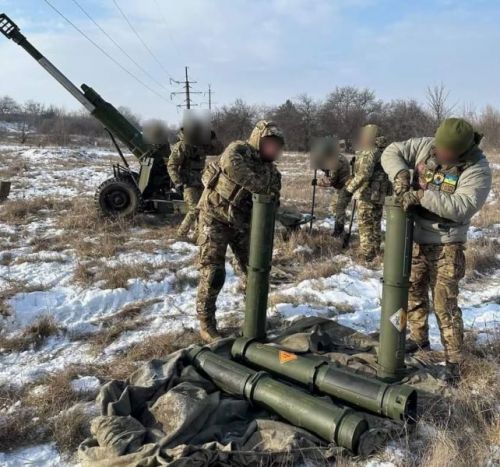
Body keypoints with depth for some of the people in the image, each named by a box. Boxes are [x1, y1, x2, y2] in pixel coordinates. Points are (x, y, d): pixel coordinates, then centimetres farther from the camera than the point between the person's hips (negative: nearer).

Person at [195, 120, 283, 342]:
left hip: (242, 221, 6)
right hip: (215, 217, -6)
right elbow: (231, 165, -41)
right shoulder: (238, 150, -17)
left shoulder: (271, 170, 2)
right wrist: (261, 186, -39)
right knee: (213, 272, -7)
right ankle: (206, 322, 7)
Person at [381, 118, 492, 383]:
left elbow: (462, 208, -27)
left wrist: (422, 195, -33)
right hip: (414, 239, 5)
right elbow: (391, 152, -1)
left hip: (445, 246, -5)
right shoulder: (424, 147, -4)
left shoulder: (477, 169, -18)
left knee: (445, 304, -2)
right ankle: (418, 339, 39)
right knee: (413, 292, 19)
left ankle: (453, 359, 12)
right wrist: (400, 175, -21)